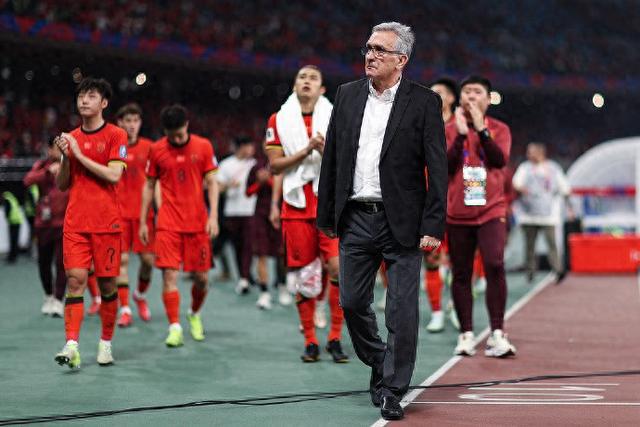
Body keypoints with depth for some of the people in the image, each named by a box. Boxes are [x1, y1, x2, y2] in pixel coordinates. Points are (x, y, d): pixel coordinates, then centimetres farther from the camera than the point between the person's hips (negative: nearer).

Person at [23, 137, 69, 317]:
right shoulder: (41, 166, 3)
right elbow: (28, 180, -15)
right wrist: (48, 171, -25)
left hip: (65, 222, -2)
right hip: (44, 221, 2)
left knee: (61, 262, -9)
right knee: (44, 261, 11)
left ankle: (58, 301, -3)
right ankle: (49, 296, 32)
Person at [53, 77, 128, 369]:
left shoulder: (116, 135, -1)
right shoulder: (71, 138, 12)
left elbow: (113, 175, -14)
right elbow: (62, 185, 14)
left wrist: (79, 154, -13)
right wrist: (65, 157, -4)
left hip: (106, 224, -3)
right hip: (75, 223, 3)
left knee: (107, 284, 3)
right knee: (75, 279, -9)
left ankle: (106, 342, 19)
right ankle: (71, 345, -16)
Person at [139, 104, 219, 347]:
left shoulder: (203, 146, 1)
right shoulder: (157, 150, 2)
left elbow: (212, 183, 4)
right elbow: (149, 186, 10)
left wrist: (213, 217, -6)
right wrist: (142, 222, 9)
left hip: (197, 222, 0)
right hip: (168, 224, 0)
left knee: (201, 276, 4)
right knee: (169, 274, -11)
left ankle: (195, 314, 32)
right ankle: (174, 328, -8)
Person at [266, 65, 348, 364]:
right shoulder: (279, 120, 8)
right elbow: (275, 165, 2)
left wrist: (325, 150, -15)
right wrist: (305, 151, -12)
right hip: (296, 206, 1)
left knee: (339, 267, -13)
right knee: (304, 275, 2)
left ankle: (335, 339, -2)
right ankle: (310, 342, 11)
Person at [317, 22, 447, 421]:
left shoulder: (424, 102, -4)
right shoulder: (348, 95, 8)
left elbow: (437, 169, -7)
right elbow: (332, 159, 11)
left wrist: (433, 226, -12)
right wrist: (326, 215, 9)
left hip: (402, 223, -4)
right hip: (356, 219, 4)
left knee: (402, 312, -2)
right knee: (353, 303, 8)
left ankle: (393, 390, 9)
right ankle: (379, 365, 32)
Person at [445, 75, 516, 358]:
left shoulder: (499, 130, 6)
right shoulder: (449, 131, 7)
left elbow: (500, 160, -11)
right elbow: (445, 165, -7)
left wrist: (481, 128, -15)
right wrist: (461, 133, -14)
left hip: (491, 211, -1)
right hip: (457, 214, 2)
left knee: (495, 266, -18)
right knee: (461, 275, 4)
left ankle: (497, 335, -14)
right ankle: (466, 335, 13)